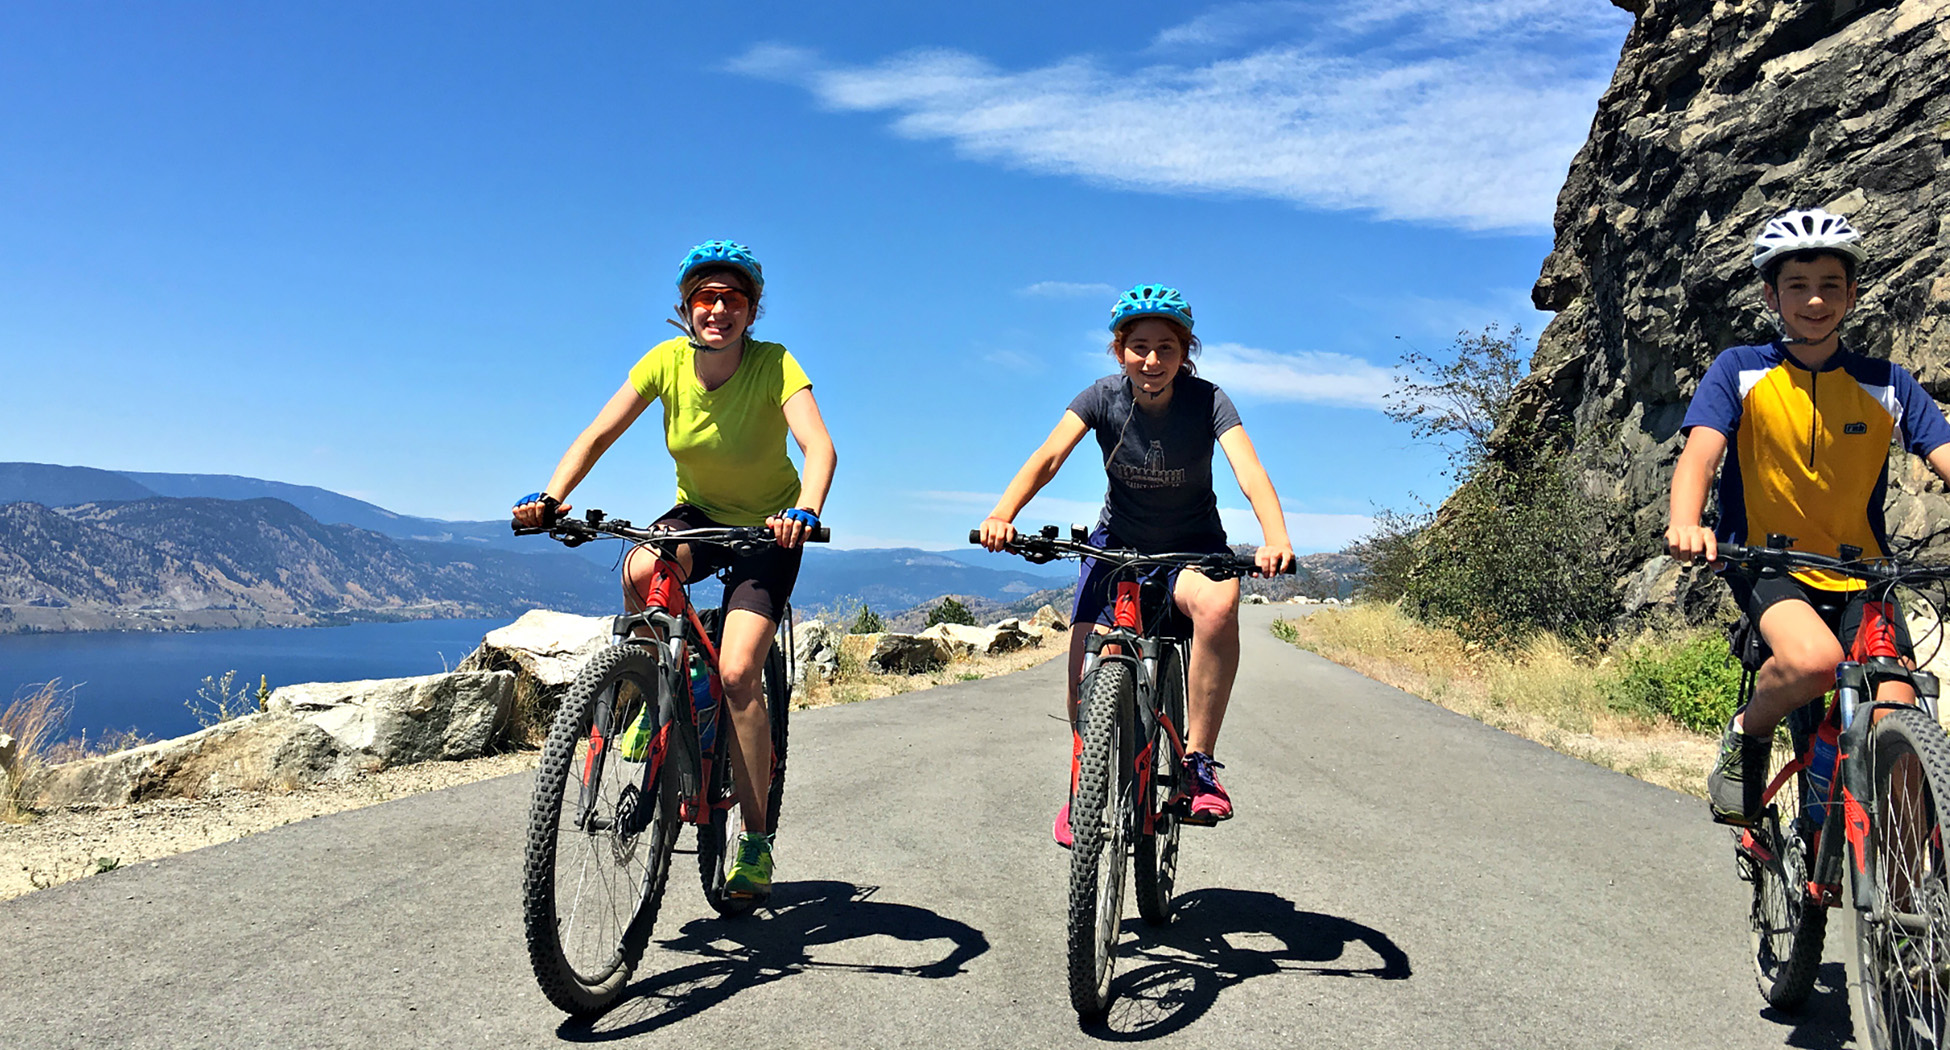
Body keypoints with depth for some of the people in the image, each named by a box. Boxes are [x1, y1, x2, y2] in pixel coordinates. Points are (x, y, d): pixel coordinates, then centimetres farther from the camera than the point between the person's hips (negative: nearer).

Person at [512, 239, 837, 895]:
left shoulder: (774, 365, -23)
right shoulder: (666, 361, -13)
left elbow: (819, 446, -35)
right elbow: (598, 434, -14)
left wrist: (804, 511, -55)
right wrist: (551, 496, -30)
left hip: (767, 529, -3)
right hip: (697, 515, 3)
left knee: (738, 672, -19)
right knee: (640, 572, -33)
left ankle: (755, 841, -4)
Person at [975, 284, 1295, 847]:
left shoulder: (1207, 400, -18)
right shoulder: (1103, 397, -14)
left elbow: (1249, 470, -33)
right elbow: (1048, 456, -28)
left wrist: (1276, 540, -52)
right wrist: (1002, 514, -47)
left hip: (1192, 545, -1)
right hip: (1118, 541, 2)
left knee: (1218, 603, -37)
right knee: (1086, 664, -15)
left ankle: (1199, 763, -24)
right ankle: (1084, 785, 14)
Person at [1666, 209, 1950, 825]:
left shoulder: (1887, 385, 2)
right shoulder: (1739, 372, -3)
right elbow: (1700, 454, -17)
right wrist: (1686, 524, -39)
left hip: (1861, 574, 3)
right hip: (1765, 562, -3)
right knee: (1813, 658, -34)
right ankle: (1748, 734, -2)